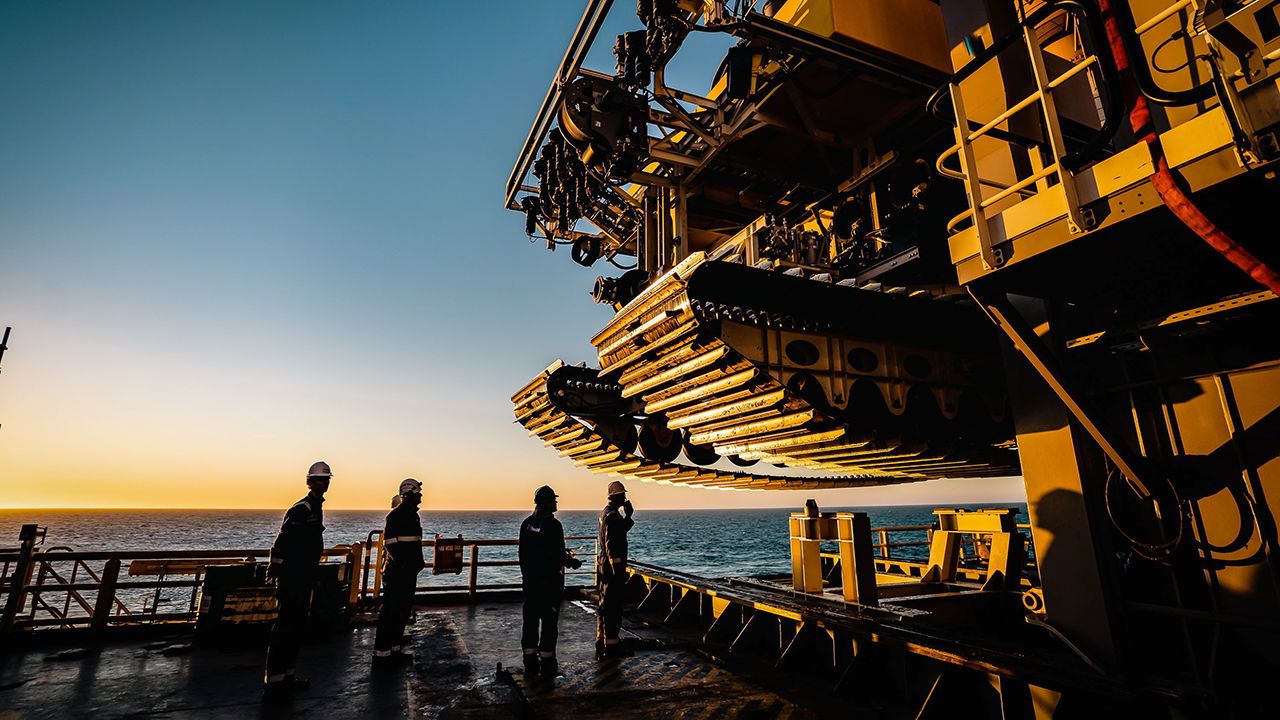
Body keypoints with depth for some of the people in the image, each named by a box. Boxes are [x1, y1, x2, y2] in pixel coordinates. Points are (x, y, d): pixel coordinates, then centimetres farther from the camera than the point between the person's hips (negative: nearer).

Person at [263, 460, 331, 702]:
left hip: (304, 579, 10)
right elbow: (280, 545, -20)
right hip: (292, 579, -10)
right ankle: (272, 683, 3)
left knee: (297, 627, 15)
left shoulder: (316, 508, 14)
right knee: (285, 628, -4)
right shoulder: (301, 509, -17)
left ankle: (286, 676, 24)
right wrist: (274, 572, -18)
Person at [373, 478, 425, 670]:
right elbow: (390, 542, -21)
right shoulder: (395, 515, -14)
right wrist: (404, 563, -25)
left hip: (409, 571, 10)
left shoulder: (412, 514, 16)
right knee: (390, 612, -5)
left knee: (403, 611, 15)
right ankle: (381, 654, 2)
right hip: (396, 572, -10)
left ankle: (395, 650, 24)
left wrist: (418, 561, 17)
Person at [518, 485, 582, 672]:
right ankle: (547, 661, 11)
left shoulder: (527, 523, 4)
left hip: (529, 580, 7)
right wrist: (572, 562, 1)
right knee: (549, 621, 5)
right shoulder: (553, 525, -18)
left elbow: (523, 552, 11)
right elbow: (558, 556, -18)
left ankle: (530, 659, 22)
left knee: (530, 619, 14)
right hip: (550, 581, -6)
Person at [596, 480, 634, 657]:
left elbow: (621, 530, 21)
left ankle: (601, 641, 27)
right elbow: (611, 545, -24)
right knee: (613, 607, -3)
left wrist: (628, 515, 8)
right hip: (612, 566, -10)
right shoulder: (612, 515, -19)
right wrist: (617, 569, -23)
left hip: (604, 565, 10)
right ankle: (611, 644, 3)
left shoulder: (606, 512, 12)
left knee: (605, 604, 17)